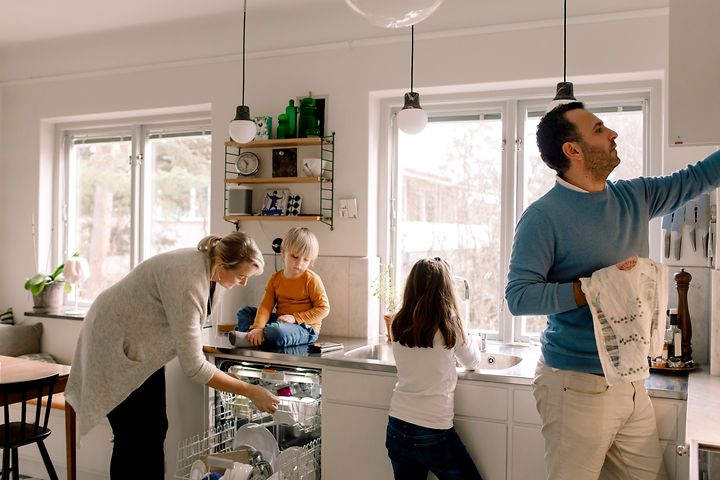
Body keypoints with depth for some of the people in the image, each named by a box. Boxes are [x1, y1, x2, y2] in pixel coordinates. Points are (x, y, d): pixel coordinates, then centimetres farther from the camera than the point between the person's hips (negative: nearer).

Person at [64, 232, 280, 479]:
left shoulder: (211, 270, -10)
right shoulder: (187, 282, -36)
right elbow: (193, 366, -35)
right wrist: (251, 392, -29)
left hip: (146, 345, 8)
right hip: (116, 342, -8)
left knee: (155, 430, 5)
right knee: (133, 438, -5)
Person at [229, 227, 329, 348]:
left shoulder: (312, 279, -9)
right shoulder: (275, 278, 5)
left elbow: (324, 308, -11)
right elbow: (266, 306, -6)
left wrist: (295, 318, -17)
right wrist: (258, 327, -24)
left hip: (305, 328, -6)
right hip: (280, 321, 6)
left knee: (276, 332, -39)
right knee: (244, 312, 7)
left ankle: (250, 339, -13)